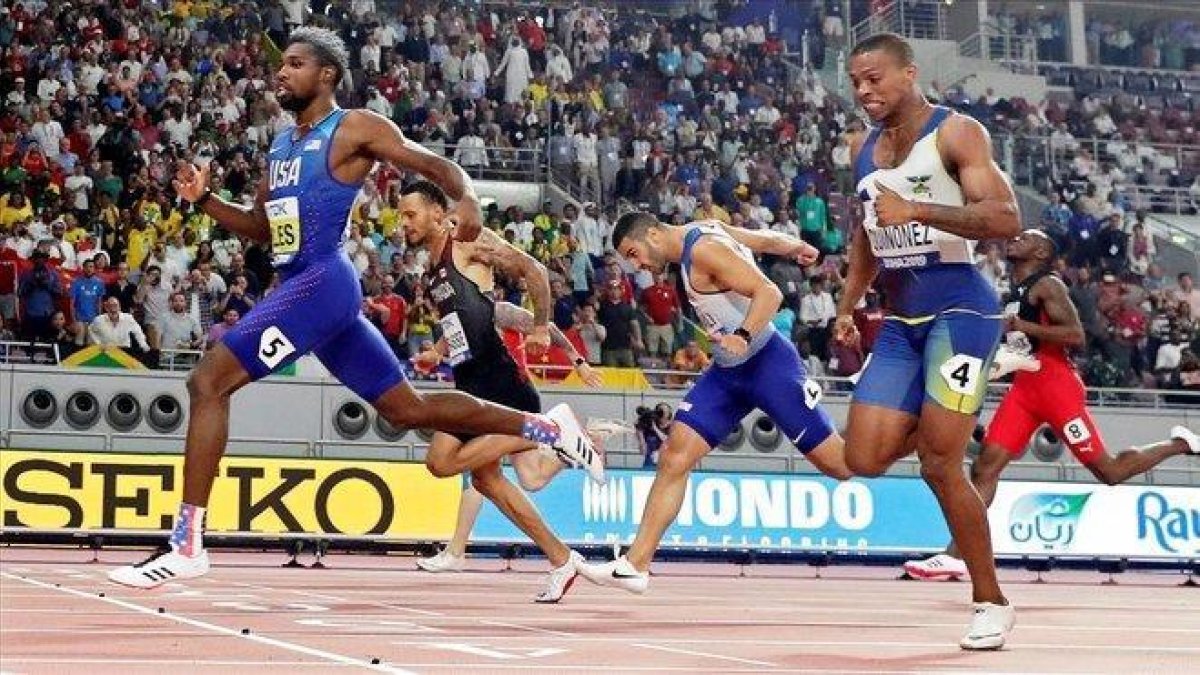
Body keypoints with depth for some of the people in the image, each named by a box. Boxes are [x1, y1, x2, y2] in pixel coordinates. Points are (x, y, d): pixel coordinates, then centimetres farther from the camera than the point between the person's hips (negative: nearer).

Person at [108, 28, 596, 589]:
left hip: (322, 283, -9)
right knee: (409, 408, 12)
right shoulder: (281, 144, 20)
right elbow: (259, 228, 27)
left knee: (207, 382, -16)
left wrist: (466, 199, -28)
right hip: (300, 286, 9)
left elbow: (437, 165, -7)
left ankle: (187, 544, -16)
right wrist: (202, 198, 10)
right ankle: (547, 427, 20)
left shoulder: (354, 128, -4)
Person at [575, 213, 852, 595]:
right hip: (728, 371, 8)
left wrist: (743, 336, -41)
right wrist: (796, 248, 38)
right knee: (674, 457, -5)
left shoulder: (705, 249, -17)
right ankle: (636, 565, -7)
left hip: (769, 363, -8)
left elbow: (769, 292, -25)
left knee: (840, 464, -4)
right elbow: (768, 240, 19)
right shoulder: (702, 233, 8)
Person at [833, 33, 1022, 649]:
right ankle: (935, 425, 28)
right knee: (865, 460, -5)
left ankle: (992, 603, 3)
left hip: (960, 310, -7)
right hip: (900, 321, 7)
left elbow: (1006, 219, -20)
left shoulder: (955, 133, -9)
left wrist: (916, 210, -28)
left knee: (939, 466, -12)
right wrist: (847, 307, 18)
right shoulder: (863, 148, 13)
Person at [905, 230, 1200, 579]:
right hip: (1024, 384, 8)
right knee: (986, 464, -7)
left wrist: (1021, 326, -19)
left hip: (1056, 383, -8)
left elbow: (1076, 336, -17)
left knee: (1109, 471, -2)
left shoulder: (1047, 285, -6)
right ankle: (955, 556, -12)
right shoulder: (1013, 292, 20)